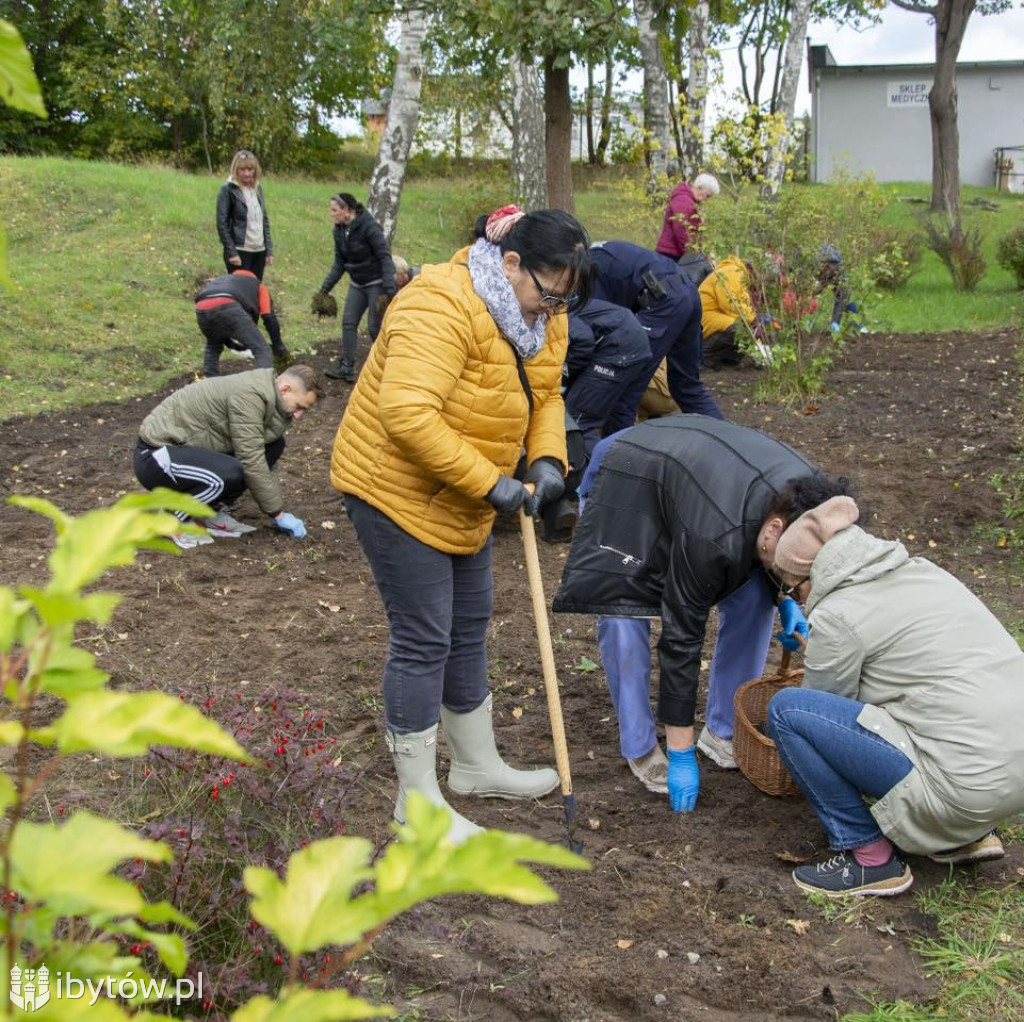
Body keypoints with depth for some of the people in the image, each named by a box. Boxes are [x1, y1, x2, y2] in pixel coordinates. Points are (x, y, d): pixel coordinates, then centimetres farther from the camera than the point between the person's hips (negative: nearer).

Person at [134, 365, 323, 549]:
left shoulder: (266, 397, 6)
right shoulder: (248, 395, -24)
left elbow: (260, 459, 14)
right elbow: (252, 462, -24)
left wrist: (278, 509, 9)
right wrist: (278, 513, -16)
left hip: (186, 447, 9)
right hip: (156, 457, -9)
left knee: (274, 445, 3)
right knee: (230, 473, -35)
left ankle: (212, 511, 5)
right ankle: (174, 519, -8)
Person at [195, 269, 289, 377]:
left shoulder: (219, 281, 47)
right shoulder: (258, 285, 35)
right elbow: (270, 318, 28)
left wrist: (230, 343, 48)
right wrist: (279, 348, 36)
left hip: (202, 309, 5)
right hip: (228, 307, -5)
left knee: (213, 348, 35)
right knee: (261, 350, 3)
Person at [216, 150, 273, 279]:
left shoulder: (258, 188, 11)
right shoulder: (228, 190, -7)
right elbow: (222, 224, -9)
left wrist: (269, 249, 10)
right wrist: (231, 252, -14)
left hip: (259, 250, 6)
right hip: (239, 250, -6)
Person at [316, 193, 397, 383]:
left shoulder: (369, 227, -20)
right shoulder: (339, 230, 2)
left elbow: (385, 257, -22)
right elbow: (339, 264, 9)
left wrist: (389, 289, -29)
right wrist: (325, 287, 2)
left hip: (376, 283, -7)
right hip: (357, 284, 7)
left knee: (375, 326, -3)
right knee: (348, 322, 2)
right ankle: (346, 367, 6)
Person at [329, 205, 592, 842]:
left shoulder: (544, 315, 1)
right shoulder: (443, 306, -28)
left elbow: (546, 395, 11)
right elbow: (408, 414, -36)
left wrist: (548, 459, -9)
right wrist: (489, 482, -31)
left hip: (460, 499, 9)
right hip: (396, 487, -9)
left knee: (469, 626, 17)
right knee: (423, 639, -3)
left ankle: (477, 766, 34)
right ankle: (418, 798, 12)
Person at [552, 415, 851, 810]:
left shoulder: (809, 494, -23)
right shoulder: (716, 538, -42)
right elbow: (681, 638, -34)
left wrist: (786, 600, -18)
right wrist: (681, 757, -28)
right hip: (626, 474, -6)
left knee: (755, 600, -3)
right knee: (622, 616, -17)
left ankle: (724, 731, 10)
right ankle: (640, 747, 1)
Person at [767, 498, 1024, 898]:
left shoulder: (837, 615, -8)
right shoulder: (920, 570, 15)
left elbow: (826, 705, 6)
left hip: (968, 785, -9)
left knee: (787, 709, -6)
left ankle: (869, 857, 3)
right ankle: (966, 833, 22)